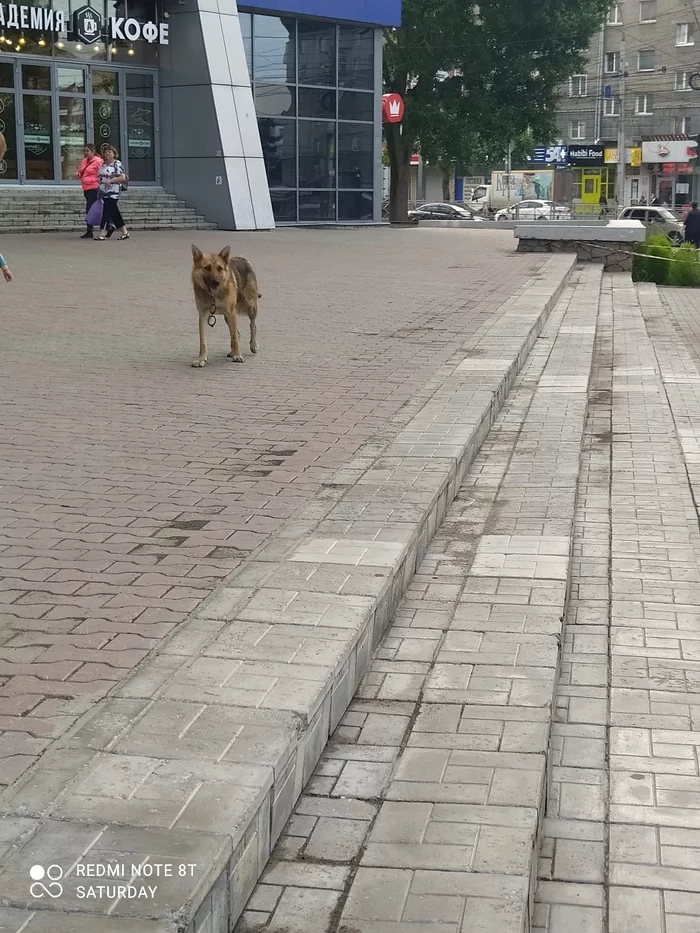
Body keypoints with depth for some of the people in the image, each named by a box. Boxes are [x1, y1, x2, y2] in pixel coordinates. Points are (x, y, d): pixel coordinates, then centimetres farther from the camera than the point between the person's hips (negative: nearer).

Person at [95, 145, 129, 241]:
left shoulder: (117, 164, -8)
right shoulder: (103, 164, 16)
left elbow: (122, 178, -16)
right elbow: (100, 176, 26)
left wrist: (110, 181, -20)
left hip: (112, 193, -8)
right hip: (104, 193, 8)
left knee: (106, 212, -10)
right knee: (114, 213, 9)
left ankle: (102, 234, -9)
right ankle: (124, 232, 15)